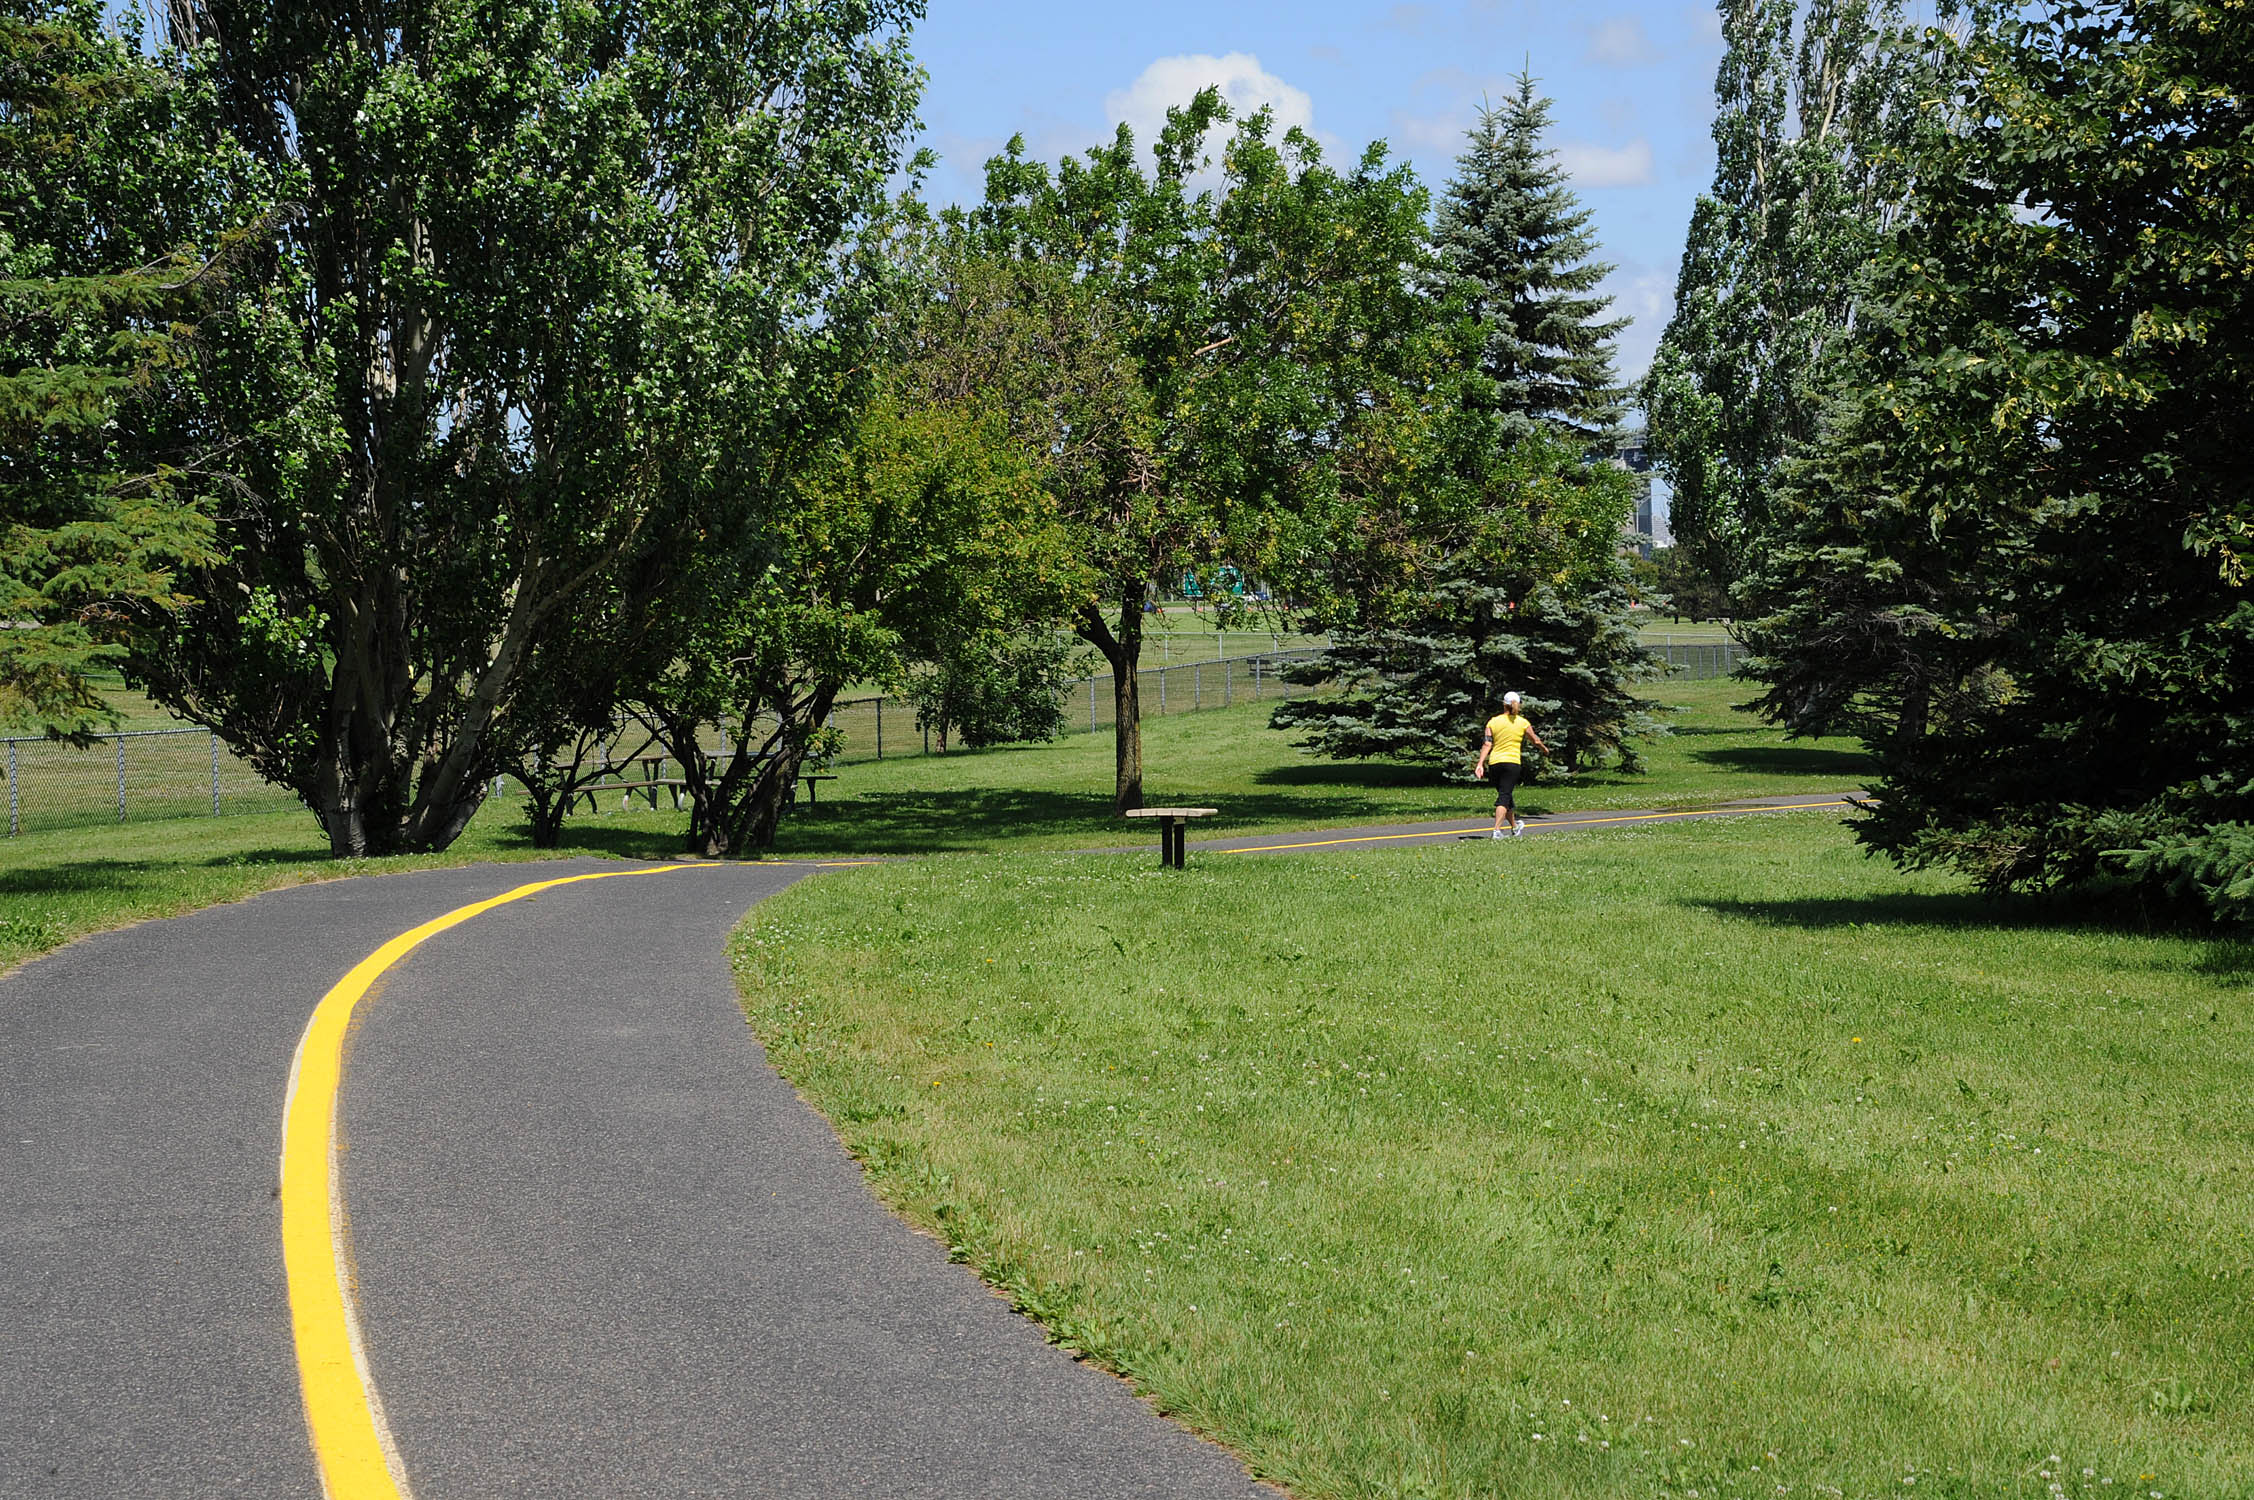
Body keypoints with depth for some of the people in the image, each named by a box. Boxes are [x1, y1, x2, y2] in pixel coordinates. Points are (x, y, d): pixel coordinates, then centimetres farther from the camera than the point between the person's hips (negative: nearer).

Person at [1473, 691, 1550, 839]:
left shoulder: (1493, 722, 6)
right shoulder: (1523, 723, 2)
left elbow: (1487, 744, -2)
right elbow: (1536, 741, 13)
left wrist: (1480, 764, -6)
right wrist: (1545, 749, 33)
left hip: (1494, 763, 3)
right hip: (1512, 762, -3)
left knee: (1504, 795, 18)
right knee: (1504, 797, -7)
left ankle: (1515, 827, 34)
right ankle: (1496, 830, -22)